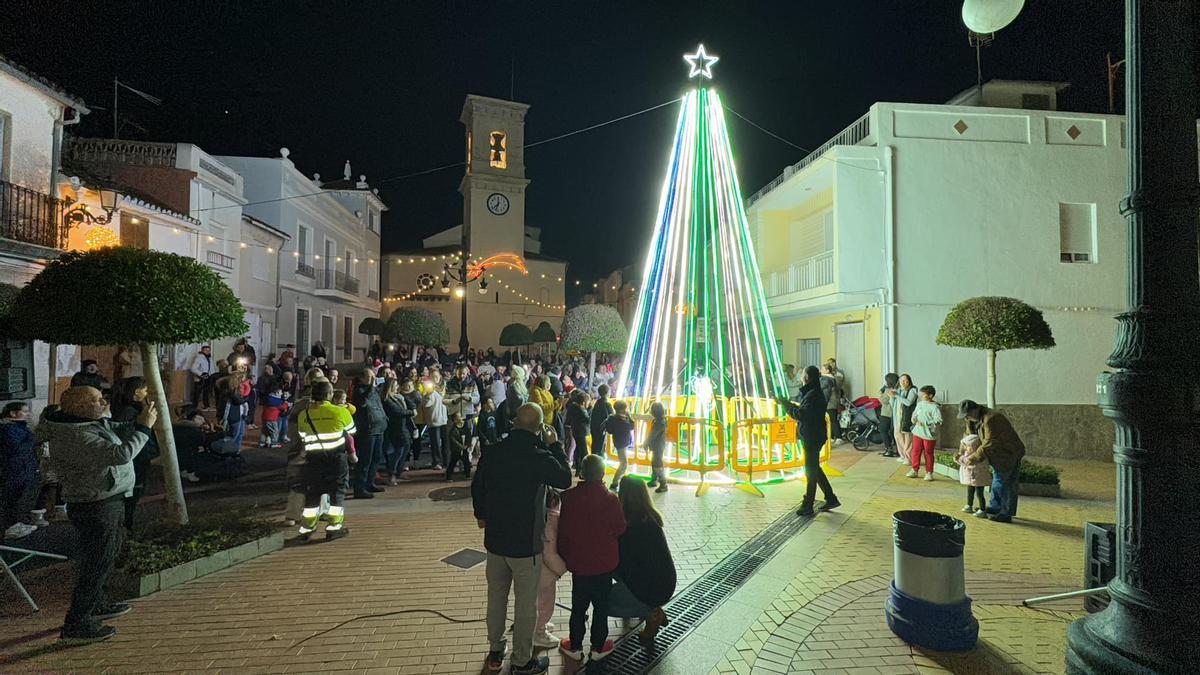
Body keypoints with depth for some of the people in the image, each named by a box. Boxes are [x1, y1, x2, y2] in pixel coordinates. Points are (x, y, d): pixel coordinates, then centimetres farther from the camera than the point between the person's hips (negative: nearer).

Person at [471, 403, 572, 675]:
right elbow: (565, 479, -4)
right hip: (526, 543, -5)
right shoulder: (540, 457, -21)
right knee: (526, 603, 10)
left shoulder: (492, 452, -5)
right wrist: (554, 445, 1)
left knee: (496, 596, 20)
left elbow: (477, 487, 9)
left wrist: (481, 515, 27)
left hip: (495, 539, 5)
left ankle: (495, 651, 35)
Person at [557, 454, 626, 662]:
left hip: (578, 563, 2)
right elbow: (620, 529, -7)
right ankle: (598, 647, 22)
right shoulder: (610, 499, -17)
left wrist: (564, 555, 11)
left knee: (578, 606, 15)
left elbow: (563, 530, -2)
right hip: (604, 563, -2)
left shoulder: (569, 496, -11)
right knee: (601, 606, 13)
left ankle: (575, 646, 25)